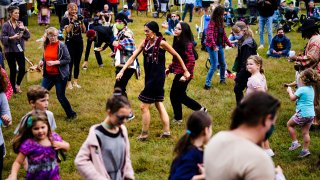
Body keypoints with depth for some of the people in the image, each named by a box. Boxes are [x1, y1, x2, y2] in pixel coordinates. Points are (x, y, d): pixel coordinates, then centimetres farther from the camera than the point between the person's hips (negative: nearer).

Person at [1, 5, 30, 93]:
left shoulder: (20, 24, 4)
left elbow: (27, 37, 3)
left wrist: (25, 29, -14)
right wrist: (12, 38, -24)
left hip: (20, 50, 4)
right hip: (10, 51, -4)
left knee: (22, 69, -3)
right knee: (13, 70, 1)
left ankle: (18, 84, 23)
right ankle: (13, 89, 17)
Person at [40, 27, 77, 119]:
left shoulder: (61, 46, -13)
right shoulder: (46, 45, 4)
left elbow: (68, 60, -15)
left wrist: (55, 62, -23)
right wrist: (42, 61, -2)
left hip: (60, 75, -6)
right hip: (48, 74, 6)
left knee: (61, 97, 1)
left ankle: (71, 114, 20)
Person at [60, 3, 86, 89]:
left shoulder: (79, 18, 7)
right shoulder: (65, 19, -6)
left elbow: (84, 30, 3)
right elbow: (67, 30, -20)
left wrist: (81, 22, -12)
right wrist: (72, 21, -25)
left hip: (79, 42, 4)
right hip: (70, 43, -4)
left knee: (77, 63, 9)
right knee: (70, 63, -4)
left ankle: (75, 82, 17)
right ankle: (69, 83, 3)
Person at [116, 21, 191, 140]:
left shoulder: (161, 43, -15)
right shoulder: (145, 42, 2)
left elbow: (177, 56, -6)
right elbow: (133, 57, 1)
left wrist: (185, 71, 0)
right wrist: (122, 70, -7)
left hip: (157, 77, -8)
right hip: (149, 76, 8)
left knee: (144, 106, -3)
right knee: (158, 104, 14)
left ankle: (144, 134, 9)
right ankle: (166, 131, 23)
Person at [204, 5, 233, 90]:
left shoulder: (220, 22, 8)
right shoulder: (212, 22, -15)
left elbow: (224, 34, 17)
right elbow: (209, 35, -24)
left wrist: (230, 44, 18)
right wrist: (214, 46, -35)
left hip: (220, 45, 8)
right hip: (212, 46, -8)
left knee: (223, 64, 17)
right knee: (214, 65, -11)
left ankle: (222, 79, 38)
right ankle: (207, 84, -4)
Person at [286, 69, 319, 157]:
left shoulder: (302, 89, -17)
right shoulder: (311, 89, 9)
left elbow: (293, 98, -8)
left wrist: (290, 91, 8)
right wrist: (293, 92, 18)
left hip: (302, 114, -8)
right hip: (311, 114, 8)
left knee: (289, 124, 12)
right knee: (305, 132, 12)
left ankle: (295, 142, 8)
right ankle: (305, 150, 13)